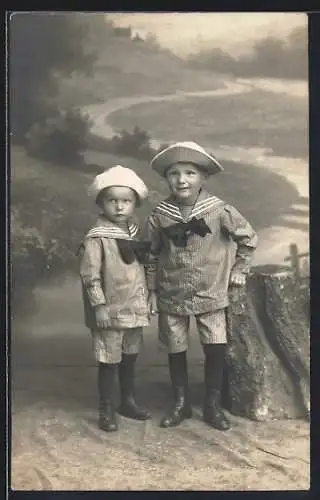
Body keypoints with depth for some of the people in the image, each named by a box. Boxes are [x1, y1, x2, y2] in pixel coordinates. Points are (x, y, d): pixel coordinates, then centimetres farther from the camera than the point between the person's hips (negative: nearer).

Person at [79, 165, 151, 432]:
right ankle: (107, 410, 16)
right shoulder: (96, 238, -14)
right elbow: (90, 275, -15)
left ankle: (129, 401, 33)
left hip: (135, 309, 6)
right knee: (109, 361, 2)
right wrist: (99, 306, -18)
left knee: (130, 358, 17)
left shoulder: (136, 232, 6)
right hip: (110, 311, -6)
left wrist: (146, 300, 12)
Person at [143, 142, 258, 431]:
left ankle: (213, 405, 20)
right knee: (176, 351, 10)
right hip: (172, 297, 1)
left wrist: (238, 271, 3)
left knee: (217, 349, 0)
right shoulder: (159, 217, -8)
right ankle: (181, 404, 29)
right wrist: (151, 291, 3)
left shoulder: (220, 211, -11)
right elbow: (151, 256, 2)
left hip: (211, 295, -1)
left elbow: (248, 238, 3)